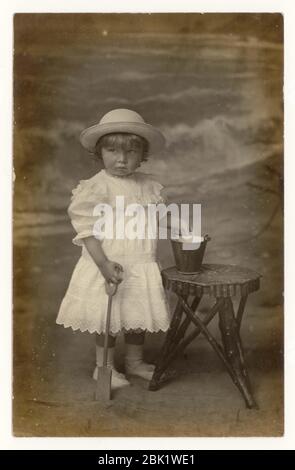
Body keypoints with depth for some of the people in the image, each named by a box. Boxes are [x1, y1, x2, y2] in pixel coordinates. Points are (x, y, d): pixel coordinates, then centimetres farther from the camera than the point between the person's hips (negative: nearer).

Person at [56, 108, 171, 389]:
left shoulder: (149, 186, 4)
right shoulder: (97, 187, -14)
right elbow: (87, 230, -17)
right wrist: (104, 263, -25)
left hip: (141, 265, 5)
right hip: (110, 265, -5)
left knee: (139, 315, 16)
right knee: (109, 318, 4)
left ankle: (134, 361, 37)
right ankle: (104, 366, 25)